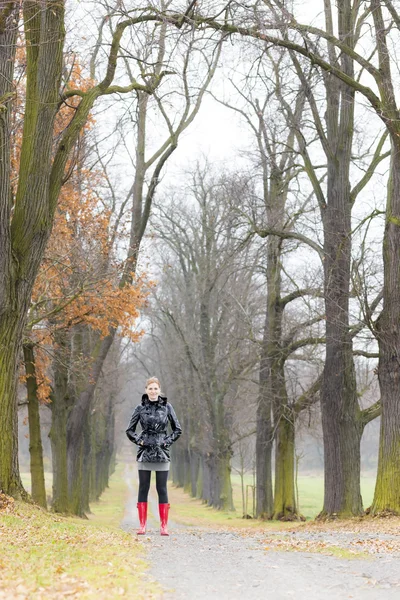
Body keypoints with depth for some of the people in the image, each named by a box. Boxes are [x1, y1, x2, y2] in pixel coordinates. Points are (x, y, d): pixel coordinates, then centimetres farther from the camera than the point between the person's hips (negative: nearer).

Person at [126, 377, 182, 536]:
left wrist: (167, 441, -3)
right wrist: (139, 441, -4)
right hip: (144, 453, 0)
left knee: (162, 489, 0)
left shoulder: (167, 407, 3)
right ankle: (142, 525, 6)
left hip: (162, 453, 0)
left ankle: (164, 526, 3)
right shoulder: (140, 408, 3)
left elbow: (177, 429, 8)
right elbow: (129, 430, 9)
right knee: (143, 488, 2)